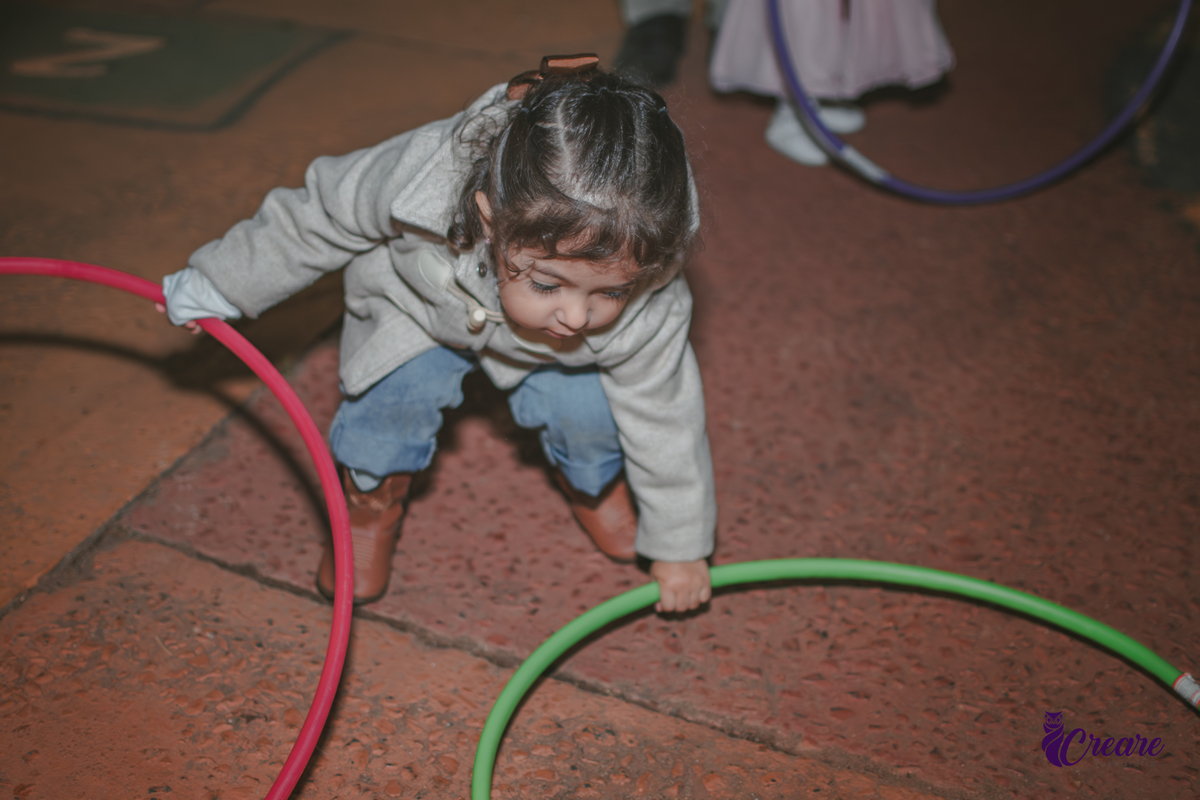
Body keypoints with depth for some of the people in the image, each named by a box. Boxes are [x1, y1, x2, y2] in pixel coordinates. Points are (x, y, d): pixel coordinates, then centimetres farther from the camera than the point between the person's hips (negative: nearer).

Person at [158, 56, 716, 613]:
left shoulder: (644, 313, -39)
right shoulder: (418, 180, -45)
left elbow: (664, 419, -19)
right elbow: (322, 216, -23)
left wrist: (680, 545, -6)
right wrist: (219, 287, -9)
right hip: (419, 303, 0)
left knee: (589, 409, -20)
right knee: (397, 389, -24)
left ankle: (593, 482, 17)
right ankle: (370, 497, 10)